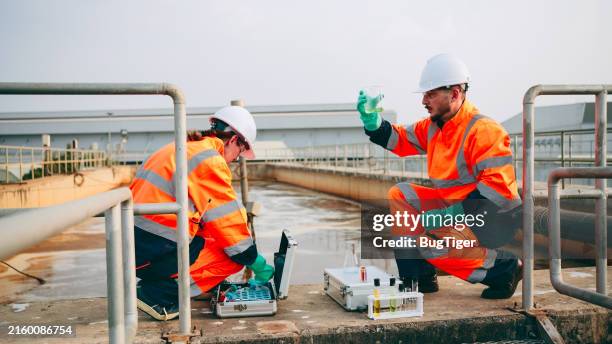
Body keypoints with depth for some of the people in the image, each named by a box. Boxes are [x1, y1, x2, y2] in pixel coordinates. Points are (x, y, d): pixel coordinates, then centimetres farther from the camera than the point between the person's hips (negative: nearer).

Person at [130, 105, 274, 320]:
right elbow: (229, 221, -7)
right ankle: (159, 293, -5)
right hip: (158, 252, -9)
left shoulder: (178, 149, 18)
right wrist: (258, 264, 6)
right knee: (235, 256, 3)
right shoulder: (211, 161, -10)